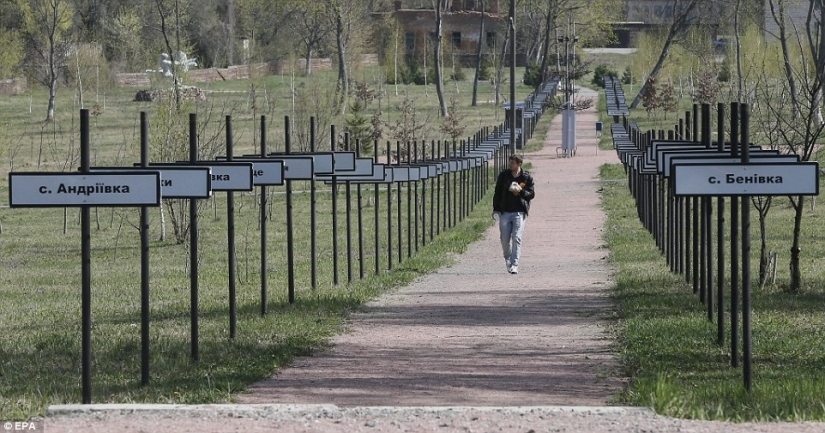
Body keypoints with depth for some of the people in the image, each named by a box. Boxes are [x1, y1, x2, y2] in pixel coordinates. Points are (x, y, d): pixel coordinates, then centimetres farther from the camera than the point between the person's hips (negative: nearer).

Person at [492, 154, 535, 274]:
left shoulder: (527, 178, 2)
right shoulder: (503, 176, 6)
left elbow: (531, 194, 3)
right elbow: (497, 193, 10)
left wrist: (521, 191, -16)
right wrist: (496, 209, 5)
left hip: (519, 212, -2)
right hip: (505, 211, 2)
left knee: (516, 238, -12)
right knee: (505, 240, 4)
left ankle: (514, 265, -10)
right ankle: (507, 260, 29)